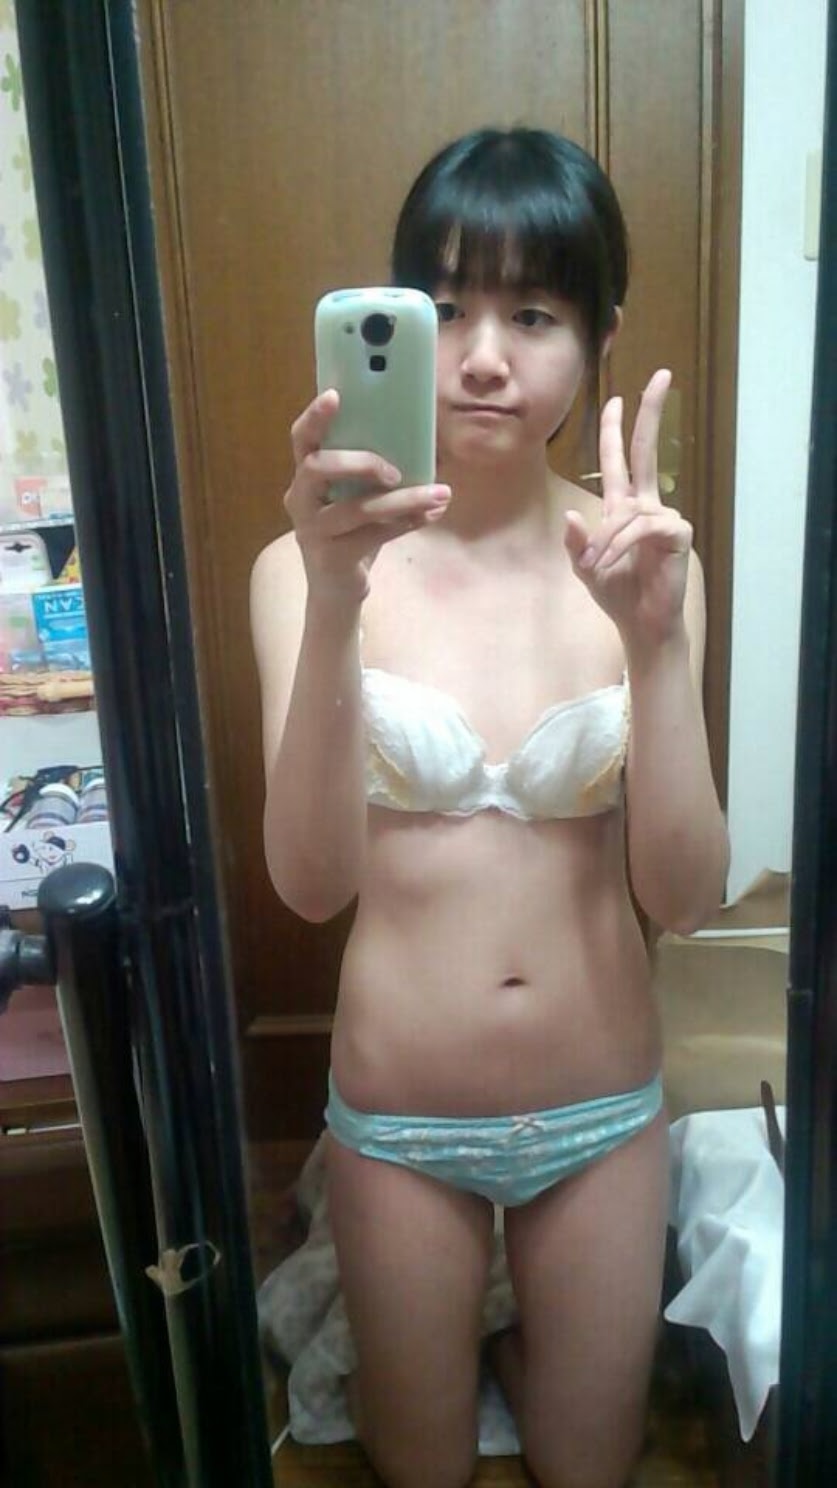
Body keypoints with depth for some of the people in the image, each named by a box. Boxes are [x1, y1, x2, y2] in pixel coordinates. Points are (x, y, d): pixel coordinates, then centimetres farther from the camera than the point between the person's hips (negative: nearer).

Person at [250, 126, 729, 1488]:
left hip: (603, 1114, 2)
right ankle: (453, 1363, 58)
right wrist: (334, 606, -37)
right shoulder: (313, 567, -14)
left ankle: (527, 1354, 57)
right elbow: (310, 883, -24)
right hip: (400, 1124, -1)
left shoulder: (640, 561, -10)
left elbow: (685, 899, -15)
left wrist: (658, 642, -29)